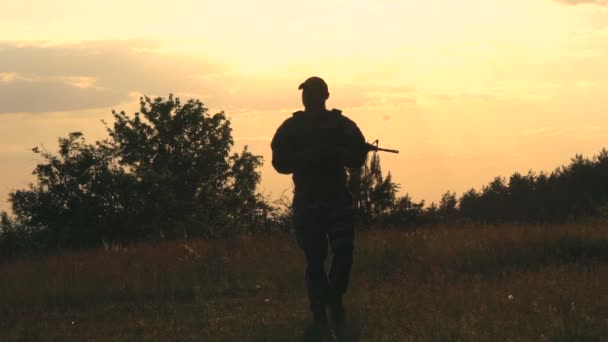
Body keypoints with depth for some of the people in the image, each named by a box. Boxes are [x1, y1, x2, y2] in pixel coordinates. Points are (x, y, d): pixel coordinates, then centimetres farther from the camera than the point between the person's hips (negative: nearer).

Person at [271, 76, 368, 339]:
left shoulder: (342, 125, 3)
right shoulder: (291, 128, 4)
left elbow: (358, 157, -2)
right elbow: (280, 162, -2)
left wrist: (334, 153, -21)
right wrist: (306, 157, -19)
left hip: (338, 199, 0)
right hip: (307, 201, 0)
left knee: (343, 252, -11)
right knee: (314, 259, 0)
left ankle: (335, 299, 14)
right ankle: (319, 316, 3)